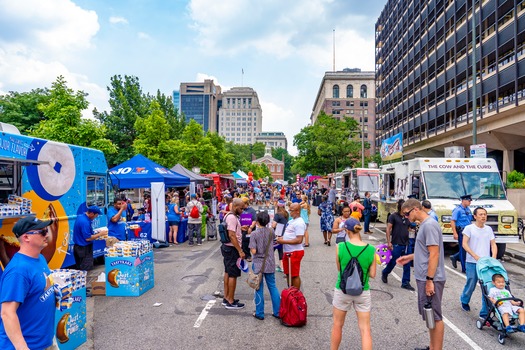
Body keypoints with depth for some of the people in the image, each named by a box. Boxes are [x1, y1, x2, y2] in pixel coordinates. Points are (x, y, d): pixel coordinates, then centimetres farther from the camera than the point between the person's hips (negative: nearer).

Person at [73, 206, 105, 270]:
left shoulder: (80, 217, 5)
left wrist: (95, 234, 11)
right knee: (87, 270, -4)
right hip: (84, 249, -10)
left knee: (80, 270, 16)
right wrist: (100, 234, -13)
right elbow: (88, 238, -24)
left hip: (78, 247, 10)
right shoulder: (85, 222, -26)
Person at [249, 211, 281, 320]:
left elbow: (253, 251, -18)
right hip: (270, 264, 4)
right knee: (273, 287, 14)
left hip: (258, 264, -3)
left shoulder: (254, 234, -15)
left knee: (259, 288, 7)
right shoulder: (271, 231, -2)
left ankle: (259, 313, 15)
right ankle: (277, 312, 19)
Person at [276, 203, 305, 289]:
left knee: (295, 275, 2)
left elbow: (299, 240, -23)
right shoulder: (291, 221, 13)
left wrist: (284, 241, -20)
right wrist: (282, 238, 3)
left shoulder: (299, 223, -17)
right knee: (288, 274, 19)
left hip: (295, 252, -9)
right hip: (288, 252, 10)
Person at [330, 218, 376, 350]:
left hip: (342, 291, 0)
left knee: (337, 325, 19)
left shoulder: (340, 247, -15)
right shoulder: (371, 249, -11)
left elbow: (339, 268, -1)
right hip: (363, 292, 1)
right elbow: (372, 275, -4)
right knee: (365, 329, 10)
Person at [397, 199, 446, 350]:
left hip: (431, 279, -10)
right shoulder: (424, 225, 12)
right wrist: (410, 257, 19)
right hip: (424, 278, 10)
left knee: (435, 317, 1)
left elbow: (434, 254, -21)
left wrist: (429, 280, -21)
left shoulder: (429, 225, -18)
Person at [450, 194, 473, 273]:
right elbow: (452, 221, -15)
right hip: (461, 231, -7)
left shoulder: (468, 210, 13)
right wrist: (455, 233, -20)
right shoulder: (457, 209, -10)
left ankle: (455, 257, 31)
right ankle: (464, 268, 8)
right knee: (463, 249, -1)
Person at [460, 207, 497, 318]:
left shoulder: (489, 229, 10)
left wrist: (494, 258, -6)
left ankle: (484, 313, 9)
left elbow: (493, 244, 10)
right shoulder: (469, 228, -3)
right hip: (472, 263, -4)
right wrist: (475, 256, -16)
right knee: (471, 285, 6)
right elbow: (464, 244, -8)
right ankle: (464, 301, 36)